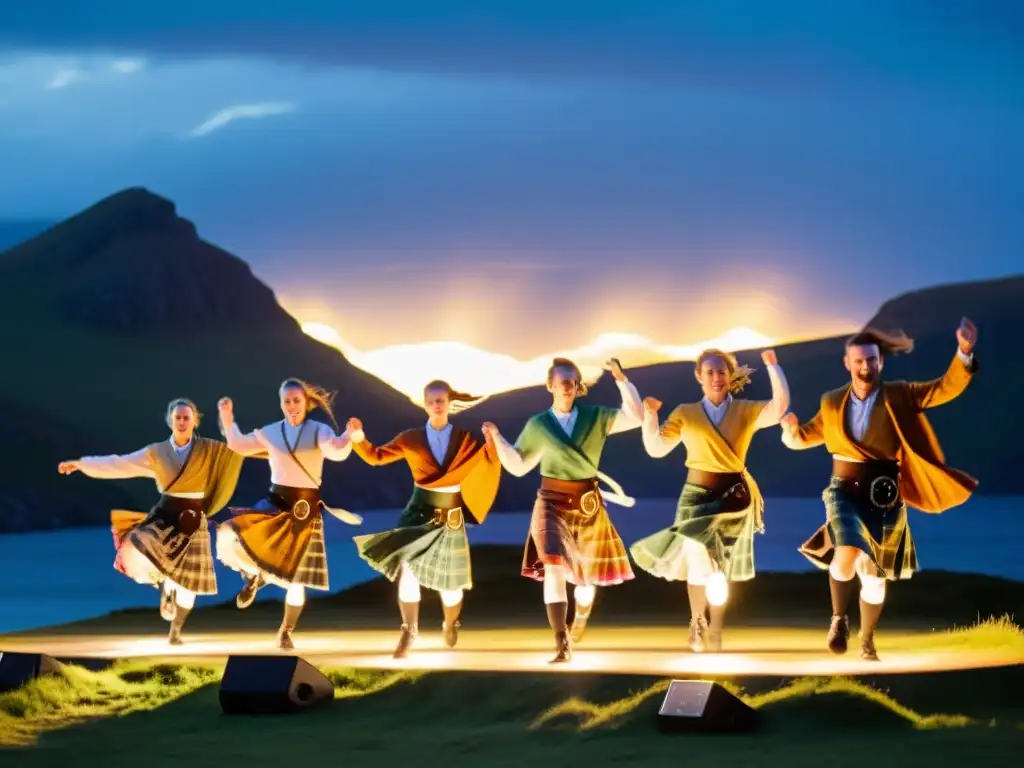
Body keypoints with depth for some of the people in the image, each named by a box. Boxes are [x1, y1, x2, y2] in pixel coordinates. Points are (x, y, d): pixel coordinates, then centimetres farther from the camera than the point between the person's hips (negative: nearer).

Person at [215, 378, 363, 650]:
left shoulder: (319, 431, -4)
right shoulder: (271, 432, 5)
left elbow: (337, 452, -24)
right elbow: (238, 444, 16)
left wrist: (350, 435, -43)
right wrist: (227, 416, 5)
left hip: (305, 508, -2)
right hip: (275, 502, 2)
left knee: (295, 578, 3)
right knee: (229, 536, -23)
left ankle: (286, 632, 24)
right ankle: (255, 576, 7)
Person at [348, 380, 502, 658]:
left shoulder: (465, 438, -2)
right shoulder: (412, 439, -2)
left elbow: (489, 459, -9)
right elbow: (376, 456, 0)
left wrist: (493, 440, -29)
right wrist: (359, 437, -17)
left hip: (450, 519, 0)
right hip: (418, 514, 0)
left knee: (449, 584, 9)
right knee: (407, 571, -17)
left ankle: (450, 625, 41)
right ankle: (408, 633, -2)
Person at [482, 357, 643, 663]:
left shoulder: (595, 417, -2)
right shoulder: (538, 425, -1)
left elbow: (636, 417, -10)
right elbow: (518, 466, 4)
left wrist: (621, 380, -17)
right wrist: (498, 440, -10)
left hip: (588, 504, 1)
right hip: (552, 503, -1)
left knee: (586, 572, 15)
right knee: (554, 568, -20)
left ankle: (580, 623, 46)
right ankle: (561, 644, -22)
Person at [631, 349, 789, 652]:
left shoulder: (746, 411, 1)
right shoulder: (685, 414, 3)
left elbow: (780, 407, -16)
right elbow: (655, 448, -1)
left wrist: (772, 367, -23)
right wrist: (649, 415, -15)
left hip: (733, 494, 0)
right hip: (697, 494, 0)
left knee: (719, 566, 7)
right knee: (698, 561, -11)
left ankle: (714, 629, 26)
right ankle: (697, 623, 13)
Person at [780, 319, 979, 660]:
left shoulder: (899, 396, -4)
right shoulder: (833, 403, 2)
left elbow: (947, 388, -11)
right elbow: (804, 438, 14)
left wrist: (964, 352, -27)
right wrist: (791, 429, -10)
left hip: (883, 496, 1)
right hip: (845, 491, -1)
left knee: (874, 575, 12)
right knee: (848, 554, -28)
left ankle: (867, 641, 33)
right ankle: (839, 618, -3)